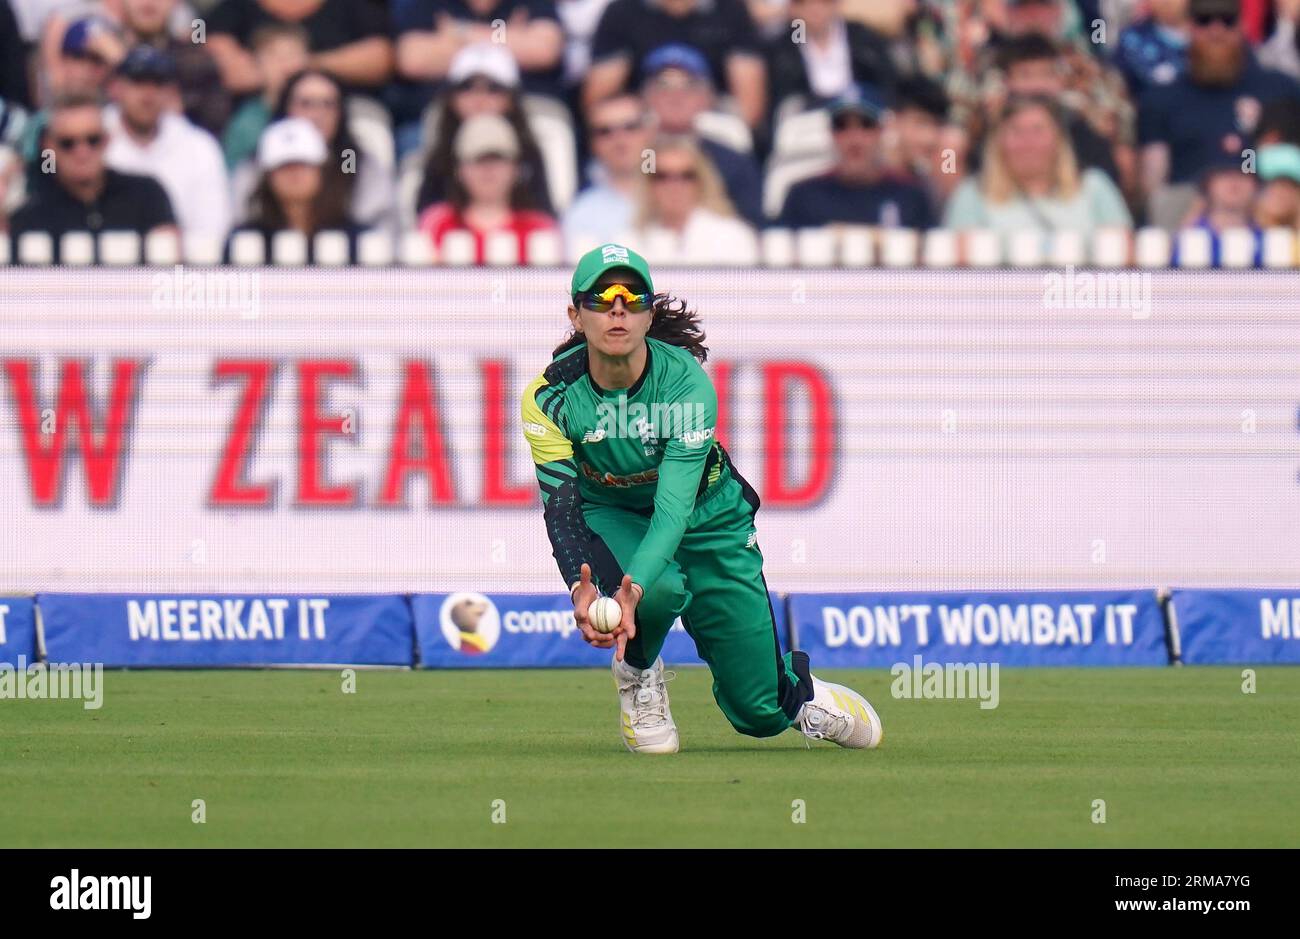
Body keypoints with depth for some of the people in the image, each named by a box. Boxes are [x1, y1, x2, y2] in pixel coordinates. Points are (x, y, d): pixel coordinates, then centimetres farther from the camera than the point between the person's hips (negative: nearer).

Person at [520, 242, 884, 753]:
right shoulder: (550, 397, -24)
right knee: (660, 588, -37)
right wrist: (581, 588, -51)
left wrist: (633, 588, -54)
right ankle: (637, 675, -3)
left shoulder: (687, 382, -29)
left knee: (758, 711, 0)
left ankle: (797, 690, 39)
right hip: (611, 515, 0)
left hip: (705, 516, 0)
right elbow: (560, 507, -29)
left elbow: (674, 507, -37)